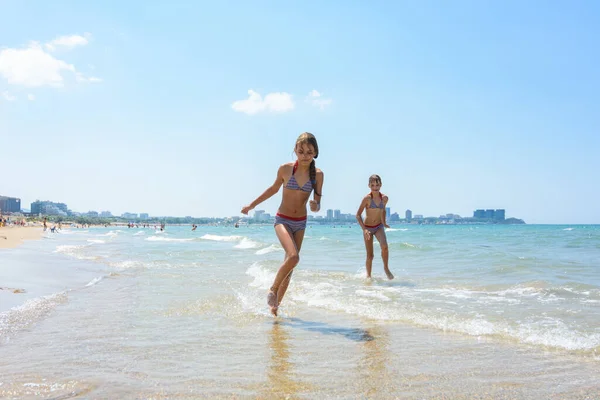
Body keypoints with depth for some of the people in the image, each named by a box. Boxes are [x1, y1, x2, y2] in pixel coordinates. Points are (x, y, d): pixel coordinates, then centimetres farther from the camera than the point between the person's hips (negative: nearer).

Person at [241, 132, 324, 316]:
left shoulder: (318, 174, -7)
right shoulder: (285, 169, -12)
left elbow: (317, 204, -2)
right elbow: (274, 188, 7)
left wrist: (315, 206, -27)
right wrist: (252, 205, 14)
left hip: (300, 223, 4)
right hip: (283, 220, -3)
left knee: (290, 268, 8)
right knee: (293, 256, -27)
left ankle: (275, 305, 23)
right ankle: (273, 289, -4)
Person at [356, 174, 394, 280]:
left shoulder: (384, 198, -4)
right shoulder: (367, 198, -17)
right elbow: (358, 215, -15)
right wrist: (364, 229, -24)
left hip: (379, 227, 2)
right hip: (367, 228, -2)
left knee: (384, 246, -25)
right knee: (370, 255, 1)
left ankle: (386, 268, -2)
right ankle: (368, 275, 22)